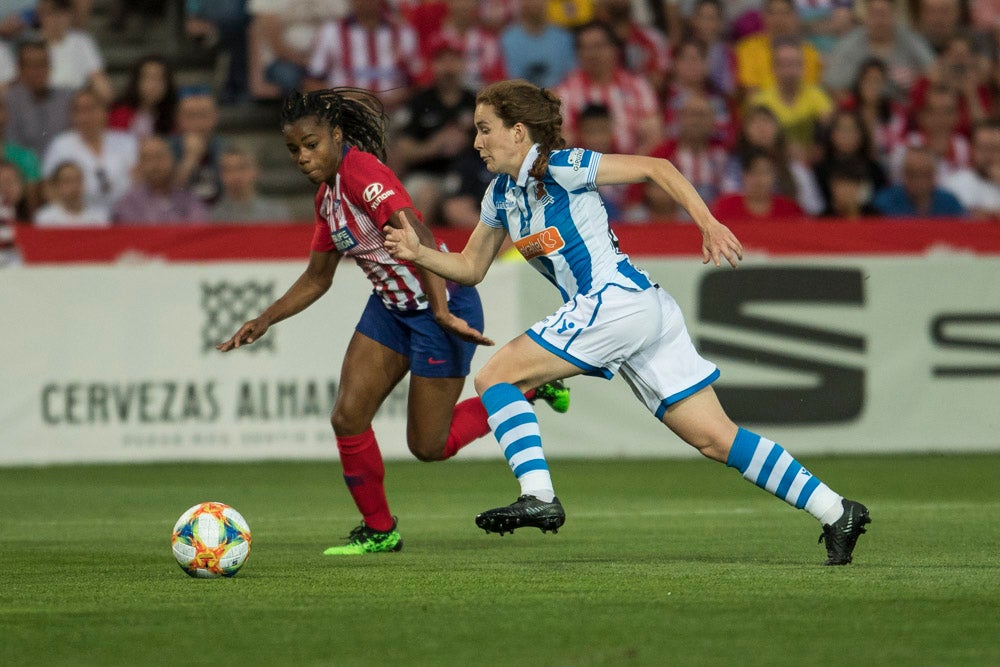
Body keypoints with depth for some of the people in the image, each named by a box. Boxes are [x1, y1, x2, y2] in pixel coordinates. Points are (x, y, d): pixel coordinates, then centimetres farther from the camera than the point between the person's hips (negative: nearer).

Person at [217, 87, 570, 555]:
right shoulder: (327, 195, 6)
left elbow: (417, 235, -36)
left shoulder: (361, 170, -23)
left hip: (440, 306, -8)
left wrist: (442, 311, -44)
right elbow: (317, 278, 17)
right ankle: (378, 531, 13)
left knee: (428, 446, -2)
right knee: (347, 418, -4)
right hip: (390, 307, 8)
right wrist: (263, 321, 7)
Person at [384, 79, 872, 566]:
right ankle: (835, 512, -1)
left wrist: (709, 224, -16)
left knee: (494, 378, -6)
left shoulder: (559, 167, -7)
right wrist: (418, 253, 8)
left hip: (613, 302, -9)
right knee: (716, 439, 2)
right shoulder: (501, 195, 19)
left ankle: (538, 497, -15)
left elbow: (654, 168, -8)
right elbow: (470, 268, 25)